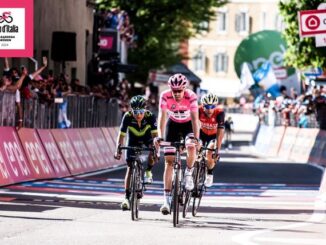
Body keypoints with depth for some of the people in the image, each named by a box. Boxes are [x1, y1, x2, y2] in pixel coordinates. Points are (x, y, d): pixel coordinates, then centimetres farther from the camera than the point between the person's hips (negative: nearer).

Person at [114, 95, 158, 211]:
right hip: (133, 141, 0)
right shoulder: (127, 117, -29)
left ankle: (148, 172, 2)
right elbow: (121, 135, -29)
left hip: (147, 139, 0)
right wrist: (118, 150, -41)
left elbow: (155, 134, -35)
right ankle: (127, 197, -8)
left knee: (152, 154, -31)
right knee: (130, 167, -10)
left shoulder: (150, 116, -31)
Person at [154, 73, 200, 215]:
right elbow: (162, 117, -31)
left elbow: (195, 119, -33)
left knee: (191, 146, -33)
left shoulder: (191, 97, -29)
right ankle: (167, 199, -6)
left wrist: (196, 138, -44)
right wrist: (159, 137, -42)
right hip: (172, 125, 1)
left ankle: (188, 174, -3)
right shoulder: (165, 96, -27)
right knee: (169, 161, -6)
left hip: (188, 125, -1)